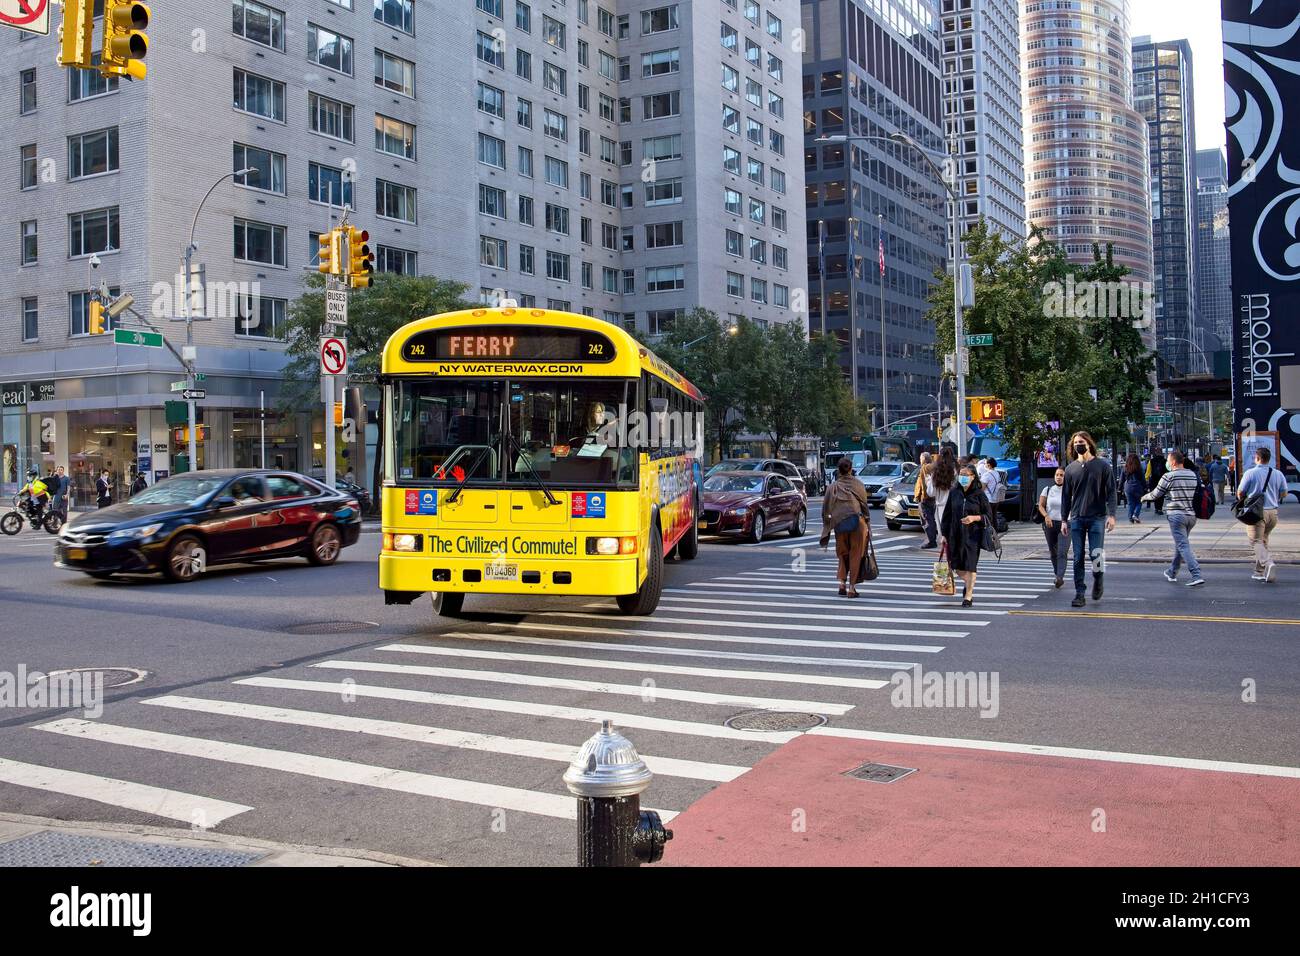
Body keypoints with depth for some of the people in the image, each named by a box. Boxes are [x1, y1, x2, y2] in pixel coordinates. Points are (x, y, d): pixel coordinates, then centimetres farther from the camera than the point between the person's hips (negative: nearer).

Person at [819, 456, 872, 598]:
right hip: (857, 522, -1)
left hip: (839, 524, 1)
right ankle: (852, 588, 4)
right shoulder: (858, 485, 4)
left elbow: (825, 508, 7)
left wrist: (827, 526, 16)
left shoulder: (833, 486, 7)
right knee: (855, 555, 5)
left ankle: (842, 583, 9)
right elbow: (865, 505, 5)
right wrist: (868, 523, 14)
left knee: (843, 554, 19)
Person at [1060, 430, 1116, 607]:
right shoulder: (1071, 469, 10)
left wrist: (1111, 515, -11)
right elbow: (1066, 496, 13)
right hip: (1077, 519, 3)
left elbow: (1111, 492, -1)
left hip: (1097, 518, -3)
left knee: (1096, 554, -8)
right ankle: (1079, 594, 6)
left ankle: (1098, 580, 22)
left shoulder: (1102, 465, 2)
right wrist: (1064, 519, 9)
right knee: (1078, 558, 1)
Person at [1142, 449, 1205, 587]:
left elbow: (1155, 494, -2)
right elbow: (1198, 494, 16)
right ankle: (1172, 573, 31)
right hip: (1191, 515, 7)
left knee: (1183, 546, -8)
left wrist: (1145, 497, 18)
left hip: (1176, 515, -7)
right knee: (1180, 544, 19)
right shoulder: (1193, 475, 8)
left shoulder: (1169, 476, -10)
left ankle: (1197, 575, -19)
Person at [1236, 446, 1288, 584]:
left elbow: (1240, 493, -4)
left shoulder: (1250, 473, -9)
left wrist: (1242, 501, 18)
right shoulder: (1278, 474, 3)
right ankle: (1260, 572, 21)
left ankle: (1269, 564, -29)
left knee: (1256, 541, -3)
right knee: (1264, 540, 18)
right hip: (1273, 512, 5)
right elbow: (1284, 494, 10)